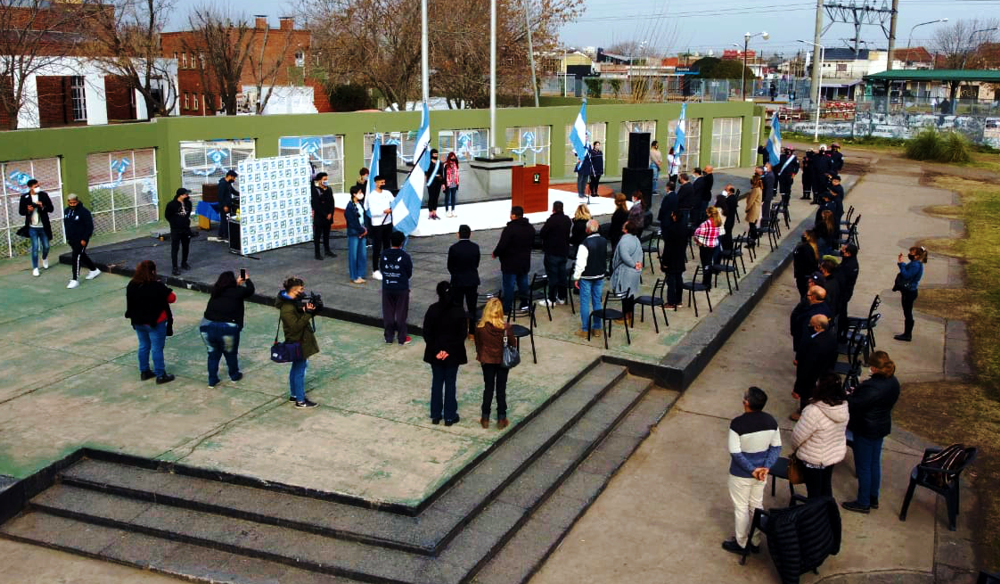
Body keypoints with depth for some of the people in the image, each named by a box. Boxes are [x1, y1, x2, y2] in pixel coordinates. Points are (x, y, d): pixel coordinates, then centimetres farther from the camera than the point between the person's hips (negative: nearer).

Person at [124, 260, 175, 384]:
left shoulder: (131, 285, -2)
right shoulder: (156, 286, -21)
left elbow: (130, 302, 11)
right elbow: (172, 297, -13)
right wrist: (164, 291, 4)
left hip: (138, 322, 6)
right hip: (156, 323, -6)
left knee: (143, 346, 19)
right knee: (157, 349, 2)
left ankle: (144, 372, 28)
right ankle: (160, 375, 8)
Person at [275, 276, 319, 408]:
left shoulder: (295, 301, 3)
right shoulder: (287, 308, -26)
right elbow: (296, 326, -28)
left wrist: (308, 309, -4)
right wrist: (308, 312, -30)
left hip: (301, 340, 10)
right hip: (297, 342, -10)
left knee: (296, 368, 22)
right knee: (299, 371, 0)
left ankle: (293, 395, 36)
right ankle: (300, 401, 11)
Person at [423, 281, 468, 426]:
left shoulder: (432, 310, -8)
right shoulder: (459, 311, -11)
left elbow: (427, 333, -8)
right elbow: (462, 334, -11)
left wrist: (436, 350, -6)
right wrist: (449, 350, -7)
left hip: (435, 352, 1)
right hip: (453, 353, -1)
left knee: (437, 382, 12)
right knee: (450, 383, 8)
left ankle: (435, 415, 18)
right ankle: (450, 416, 13)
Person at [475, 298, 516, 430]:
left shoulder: (480, 327, -16)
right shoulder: (505, 328, -21)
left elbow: (478, 345, -2)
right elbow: (513, 343, -8)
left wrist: (480, 357, 15)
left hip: (487, 361, 1)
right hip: (503, 361, -1)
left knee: (488, 388, 15)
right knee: (501, 389, 11)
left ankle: (485, 418, 22)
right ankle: (501, 419, 18)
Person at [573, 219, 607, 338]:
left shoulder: (585, 244, -21)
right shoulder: (604, 241, 1)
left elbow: (580, 263, -19)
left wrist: (577, 277, -9)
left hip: (587, 277, -6)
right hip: (600, 276, 6)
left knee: (585, 303, 3)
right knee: (597, 302, 13)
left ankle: (585, 330, 7)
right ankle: (597, 328, 18)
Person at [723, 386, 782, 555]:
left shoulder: (738, 423, -26)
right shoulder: (771, 421, -9)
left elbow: (735, 453, -23)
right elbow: (776, 447, -3)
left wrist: (751, 470, -15)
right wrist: (766, 467, -8)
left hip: (741, 474, -5)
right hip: (761, 471, 5)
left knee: (741, 508, 13)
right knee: (757, 506, 22)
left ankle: (741, 544, 29)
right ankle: (755, 542, 36)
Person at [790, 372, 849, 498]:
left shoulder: (813, 412, -35)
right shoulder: (843, 407, -12)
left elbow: (798, 435, -22)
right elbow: (842, 431, 3)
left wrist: (794, 447, 0)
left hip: (813, 459, -6)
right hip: (835, 453, 6)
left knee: (814, 492, 12)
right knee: (826, 487, 26)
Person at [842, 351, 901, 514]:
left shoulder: (872, 388, -32)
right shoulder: (893, 382, -4)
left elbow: (855, 405, -26)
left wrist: (848, 395, -7)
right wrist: (858, 391, 3)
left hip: (866, 430, -9)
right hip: (882, 427, 9)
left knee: (863, 467, 7)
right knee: (875, 463, 22)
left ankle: (863, 503, 21)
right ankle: (873, 499, 36)